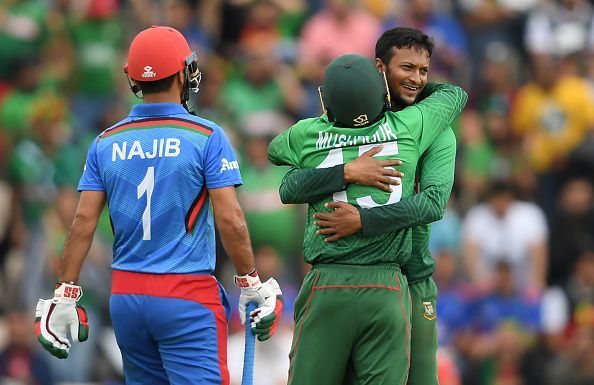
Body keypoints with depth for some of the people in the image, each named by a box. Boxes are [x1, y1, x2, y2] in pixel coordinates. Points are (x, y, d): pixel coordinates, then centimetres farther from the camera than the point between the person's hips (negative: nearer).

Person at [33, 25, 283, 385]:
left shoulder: (107, 143, 5)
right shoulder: (206, 137, -6)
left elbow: (84, 222, 3)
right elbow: (230, 220, -9)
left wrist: (65, 296, 7)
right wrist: (251, 284, 1)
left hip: (126, 297, 5)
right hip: (187, 296, -5)